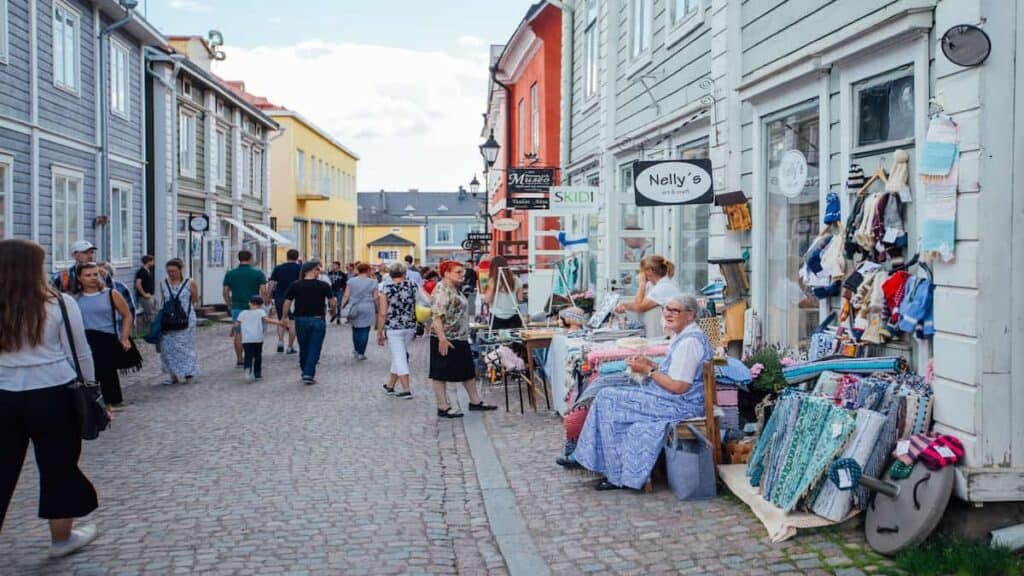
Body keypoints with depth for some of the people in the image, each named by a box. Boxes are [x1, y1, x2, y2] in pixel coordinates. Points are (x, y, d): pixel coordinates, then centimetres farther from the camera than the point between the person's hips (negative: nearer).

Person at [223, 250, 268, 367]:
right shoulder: (258, 273, -3)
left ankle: (239, 361, 9)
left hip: (237, 307, 2)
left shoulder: (230, 274, 4)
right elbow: (263, 291, -7)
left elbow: (226, 292, 5)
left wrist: (229, 305, 16)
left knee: (238, 334, 8)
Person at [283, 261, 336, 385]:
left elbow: (287, 302, -2)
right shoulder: (323, 285, -6)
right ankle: (309, 374, -7)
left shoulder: (295, 285, -1)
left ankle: (305, 372, 28)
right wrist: (332, 310, 14)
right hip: (318, 320, -2)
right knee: (315, 349, 2)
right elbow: (333, 302, -6)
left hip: (301, 319, 2)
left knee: (303, 348, 17)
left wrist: (284, 318, 8)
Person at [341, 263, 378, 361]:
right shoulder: (373, 282, 0)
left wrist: (342, 307, 9)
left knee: (355, 330, 17)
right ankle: (361, 353, 0)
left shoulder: (351, 281, 4)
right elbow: (375, 298, -1)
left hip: (354, 309, 2)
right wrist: (377, 310, 9)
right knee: (364, 331, 0)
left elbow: (346, 296, 1)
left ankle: (356, 349, 23)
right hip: (367, 310, -2)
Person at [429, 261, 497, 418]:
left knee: (469, 370, 16)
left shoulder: (455, 290, 15)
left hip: (460, 340, 11)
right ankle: (443, 408, 4)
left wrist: (465, 336, 24)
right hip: (446, 341, -11)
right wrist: (442, 339, -29)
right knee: (441, 374, -1)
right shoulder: (442, 290, -17)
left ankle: (475, 401, 26)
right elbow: (436, 316, -25)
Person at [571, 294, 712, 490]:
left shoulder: (689, 341, -19)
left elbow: (678, 386, -24)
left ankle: (618, 475, -2)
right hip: (674, 400, 11)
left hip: (680, 406, -11)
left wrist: (648, 370, -14)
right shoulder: (682, 336, 14)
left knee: (608, 399, -10)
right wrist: (650, 364, 6)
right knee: (606, 392, 8)